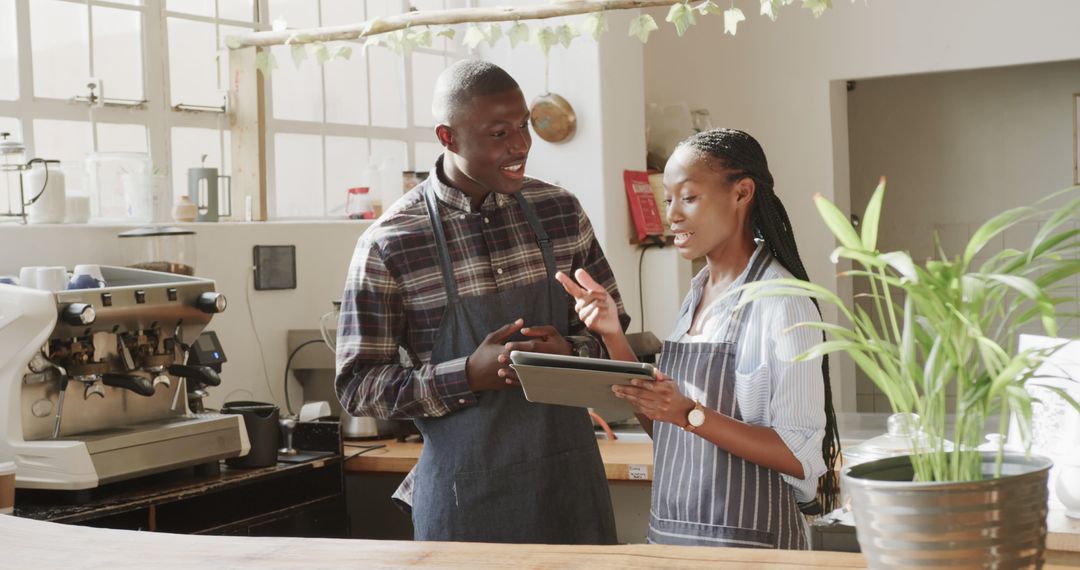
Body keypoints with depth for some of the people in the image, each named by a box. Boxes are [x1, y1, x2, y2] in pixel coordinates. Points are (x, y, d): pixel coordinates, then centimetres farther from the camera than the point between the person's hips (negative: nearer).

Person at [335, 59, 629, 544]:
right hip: (466, 490, -3)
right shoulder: (389, 243, -9)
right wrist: (471, 375, -19)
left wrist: (572, 352, -12)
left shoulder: (560, 210, 2)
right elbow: (356, 386, -7)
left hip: (570, 475, 4)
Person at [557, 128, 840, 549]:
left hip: (747, 539, -7)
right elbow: (662, 429, 7)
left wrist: (690, 415, -28)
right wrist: (614, 337, -3)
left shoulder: (779, 302, -16)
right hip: (673, 531, 7)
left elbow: (802, 459, -19)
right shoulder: (699, 293, 6)